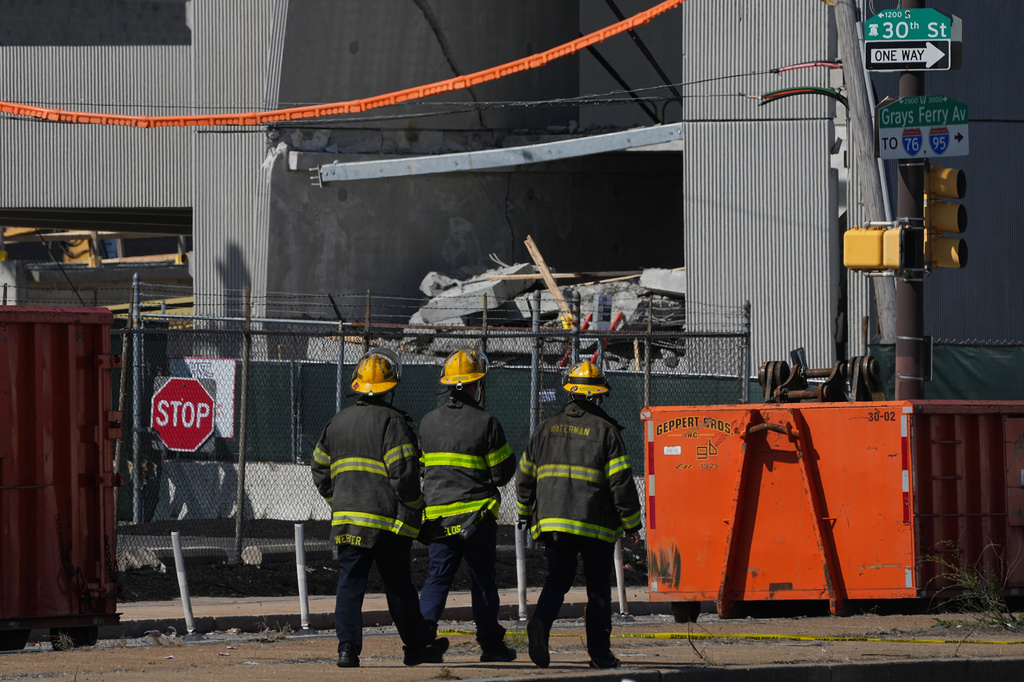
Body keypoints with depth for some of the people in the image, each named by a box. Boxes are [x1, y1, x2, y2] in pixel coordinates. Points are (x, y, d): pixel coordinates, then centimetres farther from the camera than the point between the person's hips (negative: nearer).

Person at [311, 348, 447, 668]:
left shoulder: (337, 422, 12)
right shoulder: (392, 420, -8)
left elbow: (320, 470, 17)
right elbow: (404, 472, -15)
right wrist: (413, 509, -4)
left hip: (346, 519, 4)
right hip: (387, 521, -4)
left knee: (350, 584, 3)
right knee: (398, 585, 6)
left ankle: (347, 647, -9)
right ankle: (418, 646, 16)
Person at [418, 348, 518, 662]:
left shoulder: (428, 422, 5)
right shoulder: (485, 422, -10)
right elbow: (503, 472, -7)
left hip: (438, 513, 3)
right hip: (476, 513, -3)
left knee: (438, 577, 5)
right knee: (482, 579, 7)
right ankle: (490, 644, 14)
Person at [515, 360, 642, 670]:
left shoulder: (546, 429, 7)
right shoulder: (604, 431, -5)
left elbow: (525, 477, 14)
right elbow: (621, 481, -7)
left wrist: (525, 514, 29)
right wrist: (631, 524, 1)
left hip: (553, 520, 3)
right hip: (596, 524, -3)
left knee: (557, 578, 9)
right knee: (598, 588, 7)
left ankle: (540, 622, -19)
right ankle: (599, 653, 7)